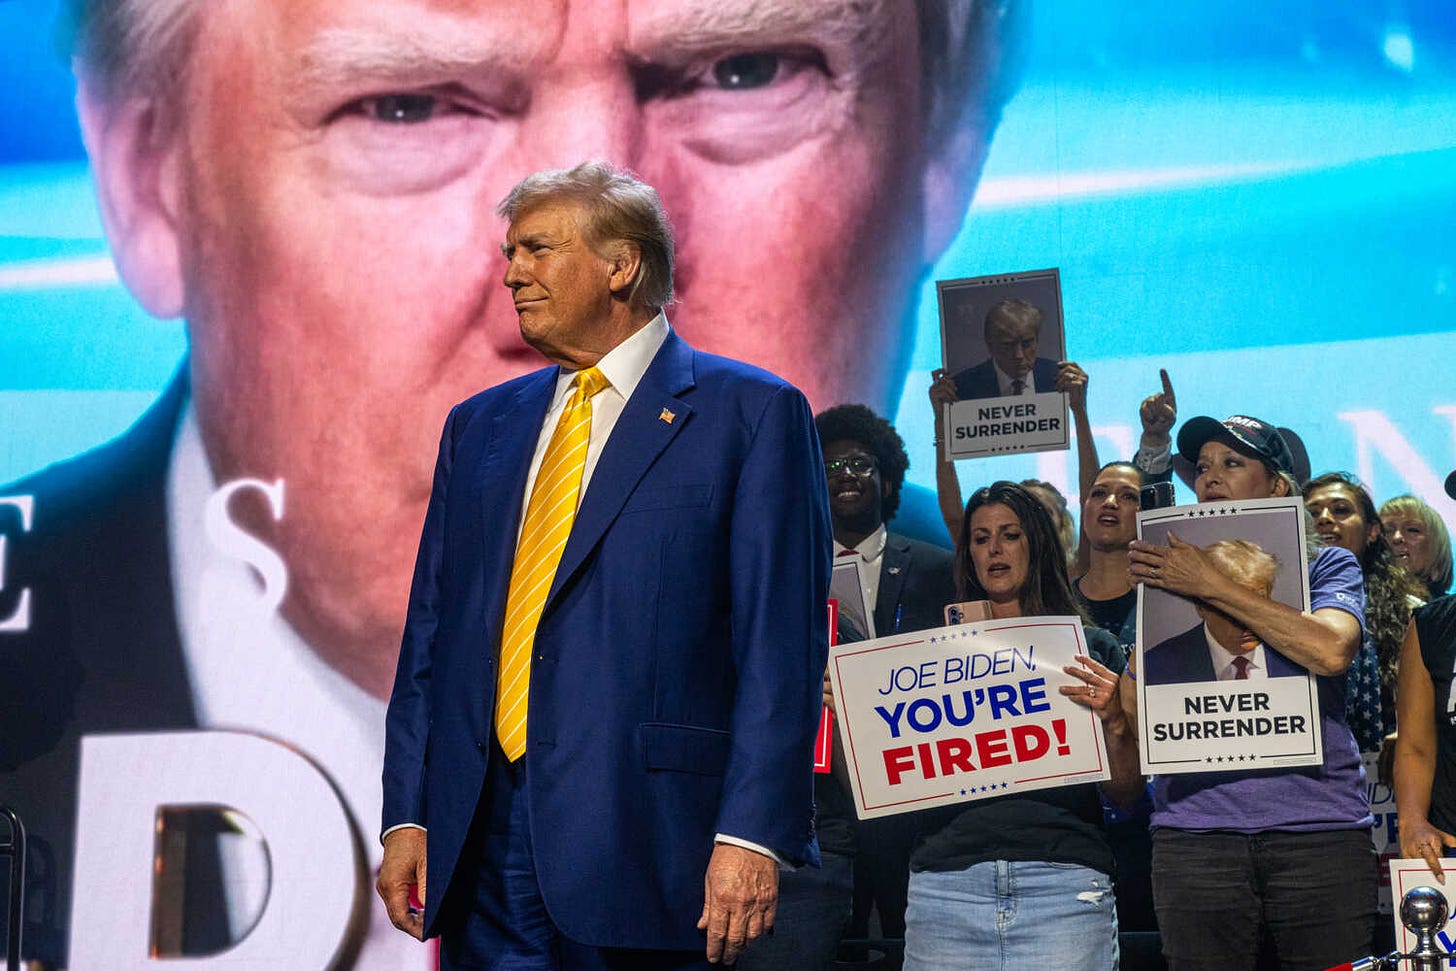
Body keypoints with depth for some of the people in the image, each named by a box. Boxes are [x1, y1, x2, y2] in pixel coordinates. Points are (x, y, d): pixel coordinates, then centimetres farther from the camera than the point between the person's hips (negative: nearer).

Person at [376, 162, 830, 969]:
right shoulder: (479, 425, 18)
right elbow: (430, 632, 16)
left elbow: (781, 644, -6)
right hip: (484, 847, 5)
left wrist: (751, 834, -15)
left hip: (642, 841, -5)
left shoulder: (751, 414, 1)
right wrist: (407, 814, 7)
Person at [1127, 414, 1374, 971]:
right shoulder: (1169, 577, 18)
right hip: (1195, 832, 2)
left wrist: (1211, 587, -9)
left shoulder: (1324, 565, 11)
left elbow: (1330, 650, -11)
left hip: (1320, 826, -2)